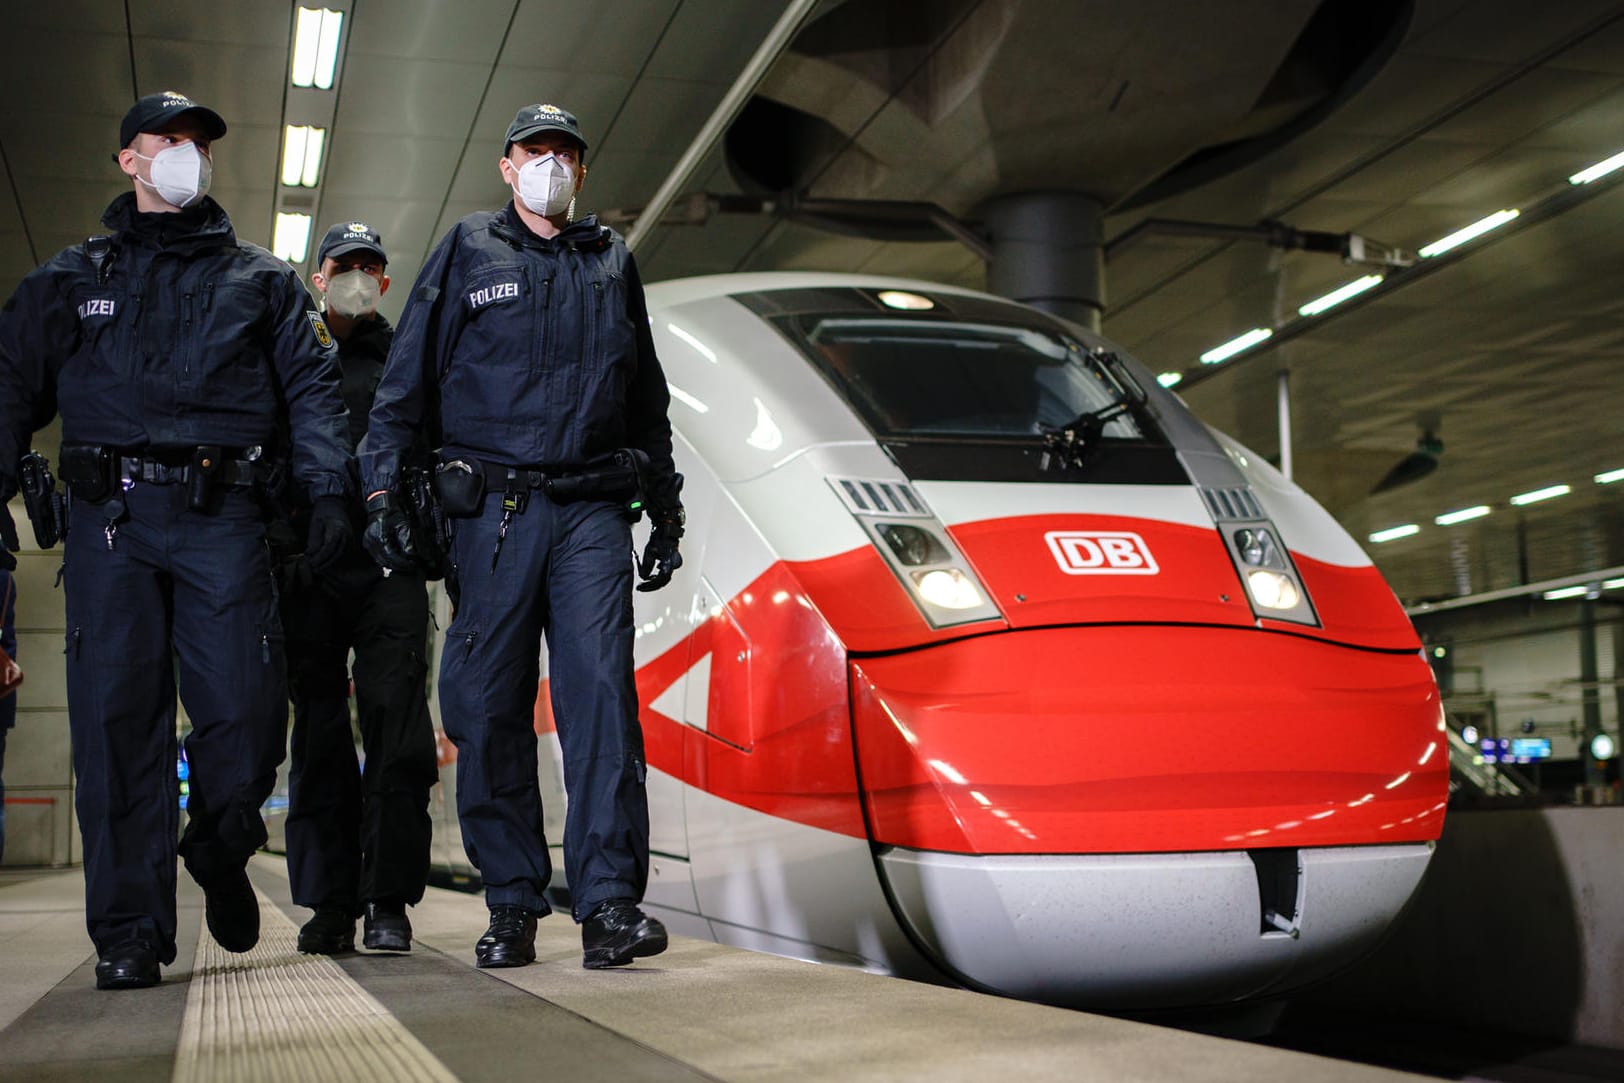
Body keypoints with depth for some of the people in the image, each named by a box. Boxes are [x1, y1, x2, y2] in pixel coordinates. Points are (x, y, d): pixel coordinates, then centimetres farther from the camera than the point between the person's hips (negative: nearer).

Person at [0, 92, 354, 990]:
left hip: (221, 517, 0)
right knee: (117, 718, -5)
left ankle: (218, 852, 22)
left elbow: (310, 387, 13)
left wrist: (328, 490, -1)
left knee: (246, 708, -8)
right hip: (110, 516, 0)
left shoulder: (258, 279, 19)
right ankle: (129, 930, 1)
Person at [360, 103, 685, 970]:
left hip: (591, 512, 1)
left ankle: (608, 903, -14)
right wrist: (382, 488, -3)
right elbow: (405, 380, 7)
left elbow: (647, 400, 23)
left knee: (600, 689, -12)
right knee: (488, 707, -1)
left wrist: (665, 510, 19)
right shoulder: (467, 254, 11)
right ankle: (511, 906, 8)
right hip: (491, 511, -1)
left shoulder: (613, 264, 19)